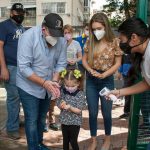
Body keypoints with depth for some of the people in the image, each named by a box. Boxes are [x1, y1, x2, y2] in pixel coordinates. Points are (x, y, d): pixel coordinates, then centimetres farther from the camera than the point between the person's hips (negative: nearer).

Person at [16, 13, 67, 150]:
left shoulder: (61, 40, -12)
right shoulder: (28, 37, -24)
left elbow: (61, 64, -6)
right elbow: (24, 68, -26)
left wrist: (54, 81, -22)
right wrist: (44, 82, -30)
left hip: (47, 86, 5)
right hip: (29, 86, -5)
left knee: (42, 118, 20)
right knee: (32, 120, 2)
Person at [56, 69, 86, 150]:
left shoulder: (80, 94, -17)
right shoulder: (63, 91, -5)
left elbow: (79, 110, -17)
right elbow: (58, 103, 2)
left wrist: (70, 107, -34)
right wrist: (61, 105, -22)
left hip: (74, 122, -4)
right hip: (64, 121, 4)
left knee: (73, 141, 5)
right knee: (65, 140, 19)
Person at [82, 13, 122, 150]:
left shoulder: (114, 42, -10)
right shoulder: (90, 42, -2)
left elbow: (117, 63, -6)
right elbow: (84, 60, 5)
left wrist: (103, 74, -18)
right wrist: (91, 70, -13)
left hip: (107, 81, -2)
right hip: (91, 81, 2)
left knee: (106, 113, 10)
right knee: (92, 113, 9)